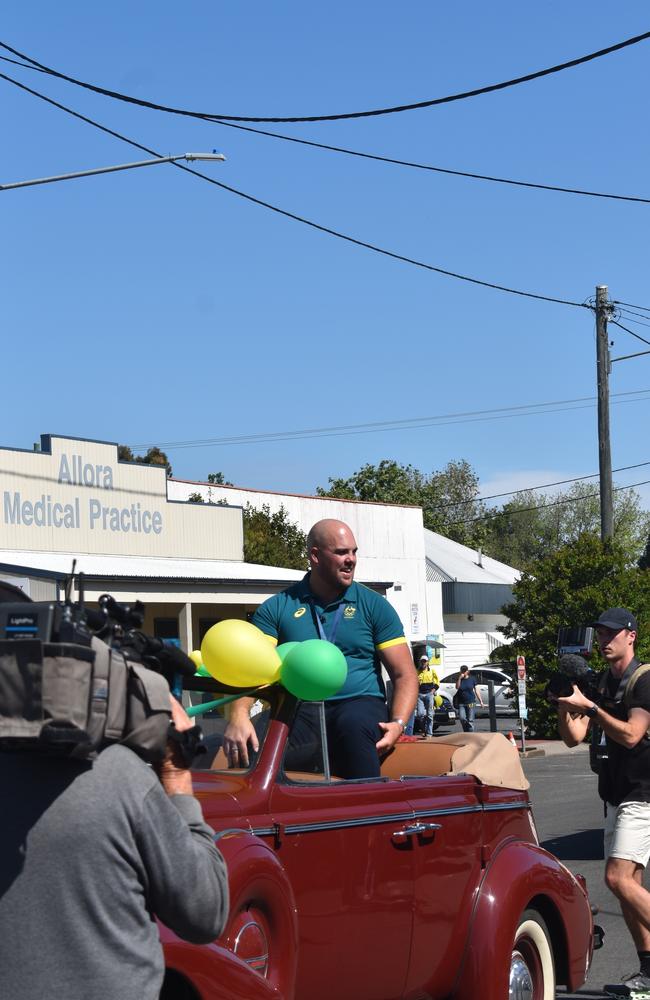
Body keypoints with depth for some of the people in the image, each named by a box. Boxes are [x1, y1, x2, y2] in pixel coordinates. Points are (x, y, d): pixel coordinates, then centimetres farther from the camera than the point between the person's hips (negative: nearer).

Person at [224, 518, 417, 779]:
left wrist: (398, 723, -13)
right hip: (298, 708, 0)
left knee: (353, 725, -37)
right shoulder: (276, 608, 9)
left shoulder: (374, 606, 11)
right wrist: (238, 716, -26)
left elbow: (404, 674, 8)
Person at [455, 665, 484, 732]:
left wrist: (480, 701, 5)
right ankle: (466, 732, 8)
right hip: (461, 703, 1)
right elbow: (457, 687, -11)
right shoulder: (459, 679, 6)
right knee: (462, 718, -11)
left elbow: (476, 690, 7)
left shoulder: (472, 679, 4)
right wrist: (459, 678, -20)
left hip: (471, 702, -1)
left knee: (470, 720, -3)